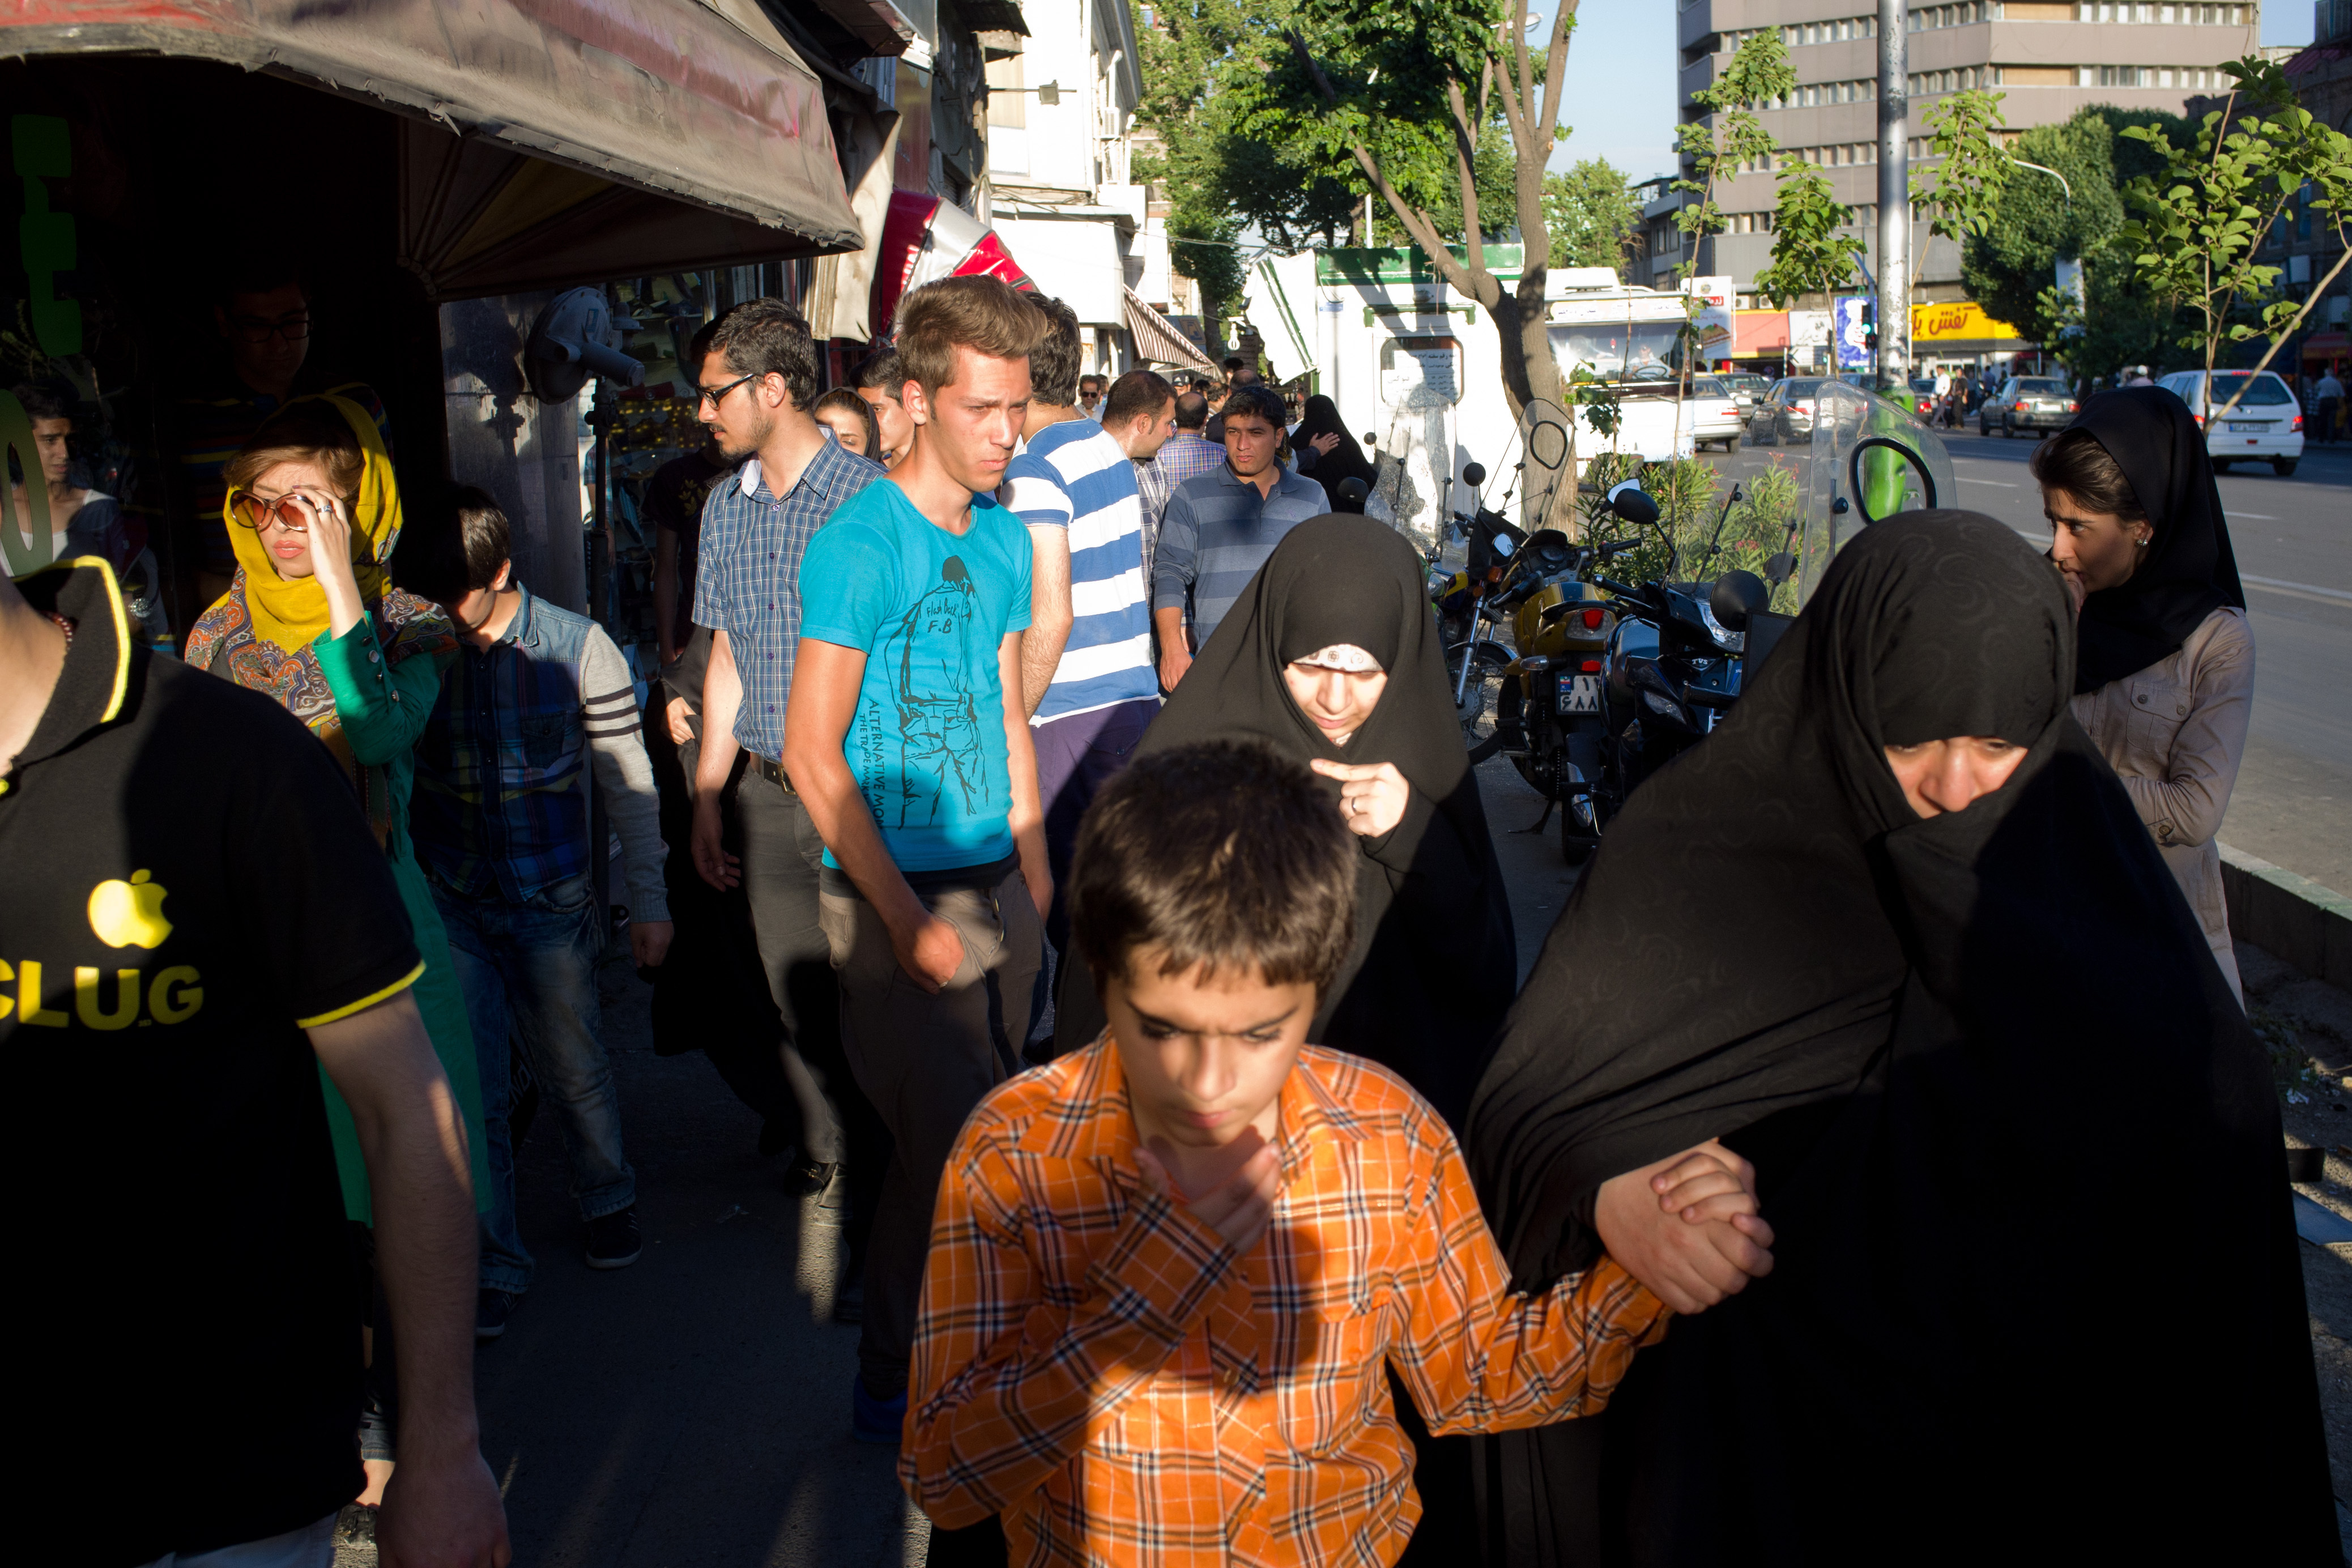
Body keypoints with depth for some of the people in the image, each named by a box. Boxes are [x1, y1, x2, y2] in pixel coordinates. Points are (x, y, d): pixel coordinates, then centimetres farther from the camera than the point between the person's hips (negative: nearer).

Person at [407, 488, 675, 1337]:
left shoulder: (577, 648, -9)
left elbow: (628, 781, -2)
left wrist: (648, 901, 0)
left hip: (551, 900, -1)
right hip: (448, 904, 1)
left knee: (572, 1068, 12)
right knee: (469, 1088, 3)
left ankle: (607, 1200, 40)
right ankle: (492, 1266, 18)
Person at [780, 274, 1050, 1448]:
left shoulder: (1005, 538, 9)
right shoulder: (860, 544, -13)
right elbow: (812, 751, -15)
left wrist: (1033, 860, 13)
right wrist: (909, 915, -16)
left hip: (999, 881, 7)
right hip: (899, 891, -7)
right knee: (945, 1146, -4)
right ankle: (892, 1385, 15)